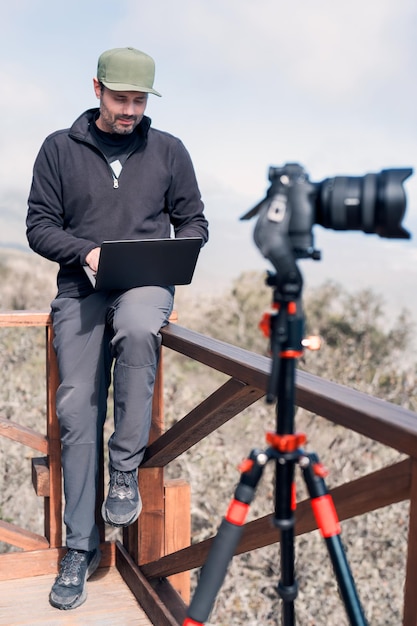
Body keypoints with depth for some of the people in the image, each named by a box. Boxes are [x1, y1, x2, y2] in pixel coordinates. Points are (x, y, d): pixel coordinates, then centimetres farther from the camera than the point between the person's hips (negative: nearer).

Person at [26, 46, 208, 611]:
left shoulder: (168, 150, 12)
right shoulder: (59, 148, 10)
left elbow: (194, 223, 14)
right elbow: (40, 226, 7)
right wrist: (87, 252, -11)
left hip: (147, 283, 0)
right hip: (81, 287, 1)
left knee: (137, 329, -37)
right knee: (77, 408, -9)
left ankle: (125, 470, -18)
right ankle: (80, 546, 5)